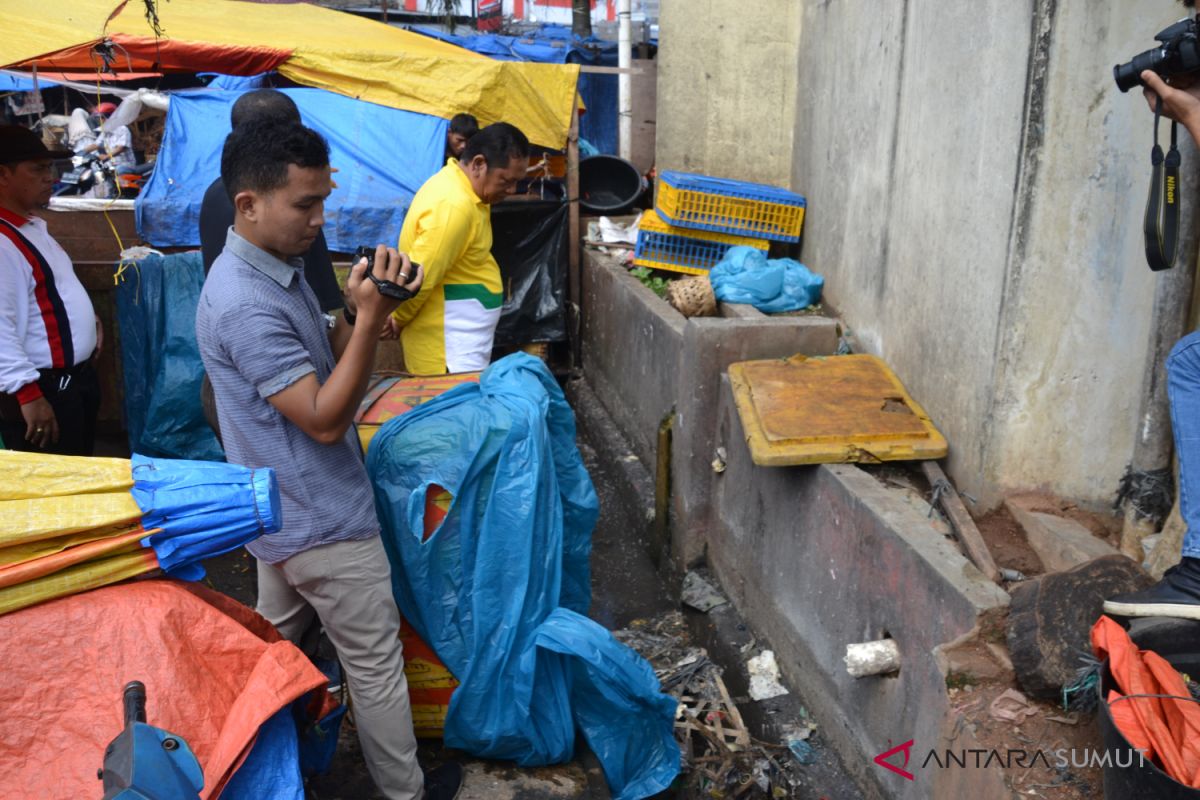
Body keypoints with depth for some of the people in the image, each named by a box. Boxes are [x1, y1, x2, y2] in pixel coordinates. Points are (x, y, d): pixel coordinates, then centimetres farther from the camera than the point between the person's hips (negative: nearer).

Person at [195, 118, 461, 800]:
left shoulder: (278, 269, 4)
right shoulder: (245, 306, -28)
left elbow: (322, 362, 8)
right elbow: (326, 419, -26)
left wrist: (356, 310, -10)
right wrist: (370, 318, -31)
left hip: (282, 513, 10)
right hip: (324, 522, -10)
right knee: (376, 665, 7)